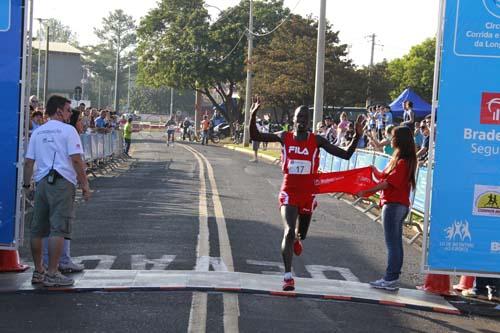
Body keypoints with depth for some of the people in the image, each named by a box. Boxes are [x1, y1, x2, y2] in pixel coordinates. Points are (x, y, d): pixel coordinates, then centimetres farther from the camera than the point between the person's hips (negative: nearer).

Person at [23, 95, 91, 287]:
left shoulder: (37, 132, 15)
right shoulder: (68, 130, -2)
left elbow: (28, 162, 13)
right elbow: (76, 160, -10)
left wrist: (27, 185, 20)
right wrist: (85, 185, -6)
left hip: (42, 182, 7)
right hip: (62, 183, -7)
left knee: (38, 229, 12)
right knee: (58, 229, -5)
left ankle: (38, 271, 22)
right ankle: (52, 274, -6)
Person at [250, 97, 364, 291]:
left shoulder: (317, 141, -3)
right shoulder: (284, 137, -1)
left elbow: (346, 155, -4)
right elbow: (255, 136, -1)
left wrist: (357, 136, -17)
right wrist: (253, 115, -16)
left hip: (308, 193, 1)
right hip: (289, 192, -1)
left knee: (301, 234, 17)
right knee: (289, 231, -19)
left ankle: (297, 238, 58)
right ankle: (288, 276, -14)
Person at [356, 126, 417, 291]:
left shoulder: (403, 161, -15)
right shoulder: (399, 158, 15)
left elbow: (389, 182, -20)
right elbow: (385, 177, 16)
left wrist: (367, 191, -19)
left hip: (394, 205, -10)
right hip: (399, 205, 10)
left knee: (392, 243, -7)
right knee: (396, 243, 12)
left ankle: (390, 280, -5)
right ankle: (393, 278, 17)